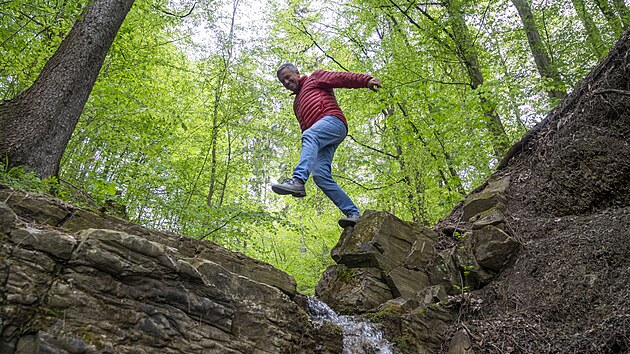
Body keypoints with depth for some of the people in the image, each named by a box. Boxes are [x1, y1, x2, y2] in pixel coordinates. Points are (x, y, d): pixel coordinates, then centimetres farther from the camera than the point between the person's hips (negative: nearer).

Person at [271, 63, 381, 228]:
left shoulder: (315, 77, 20)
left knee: (309, 136, -37)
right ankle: (353, 213, -15)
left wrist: (366, 80, -13)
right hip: (318, 139, 7)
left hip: (332, 120, -7)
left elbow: (341, 78, 4)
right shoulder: (297, 103, 40)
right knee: (320, 175, -13)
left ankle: (298, 181, -57)